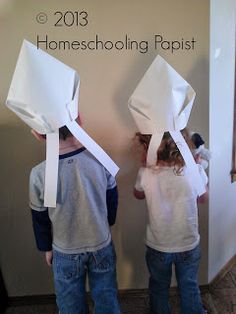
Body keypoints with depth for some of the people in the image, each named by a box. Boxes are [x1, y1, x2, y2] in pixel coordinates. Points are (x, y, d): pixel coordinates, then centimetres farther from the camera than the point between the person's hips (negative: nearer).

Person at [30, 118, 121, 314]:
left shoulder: (39, 174, -23)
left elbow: (40, 219, -8)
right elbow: (112, 199, -4)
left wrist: (47, 248, 10)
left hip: (65, 253, -1)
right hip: (102, 246, 1)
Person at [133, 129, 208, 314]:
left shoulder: (146, 173, -22)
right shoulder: (195, 170, -22)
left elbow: (138, 195, 0)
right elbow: (202, 198, -1)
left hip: (157, 247, 0)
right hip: (189, 245, 1)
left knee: (159, 289, 26)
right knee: (190, 288, 27)